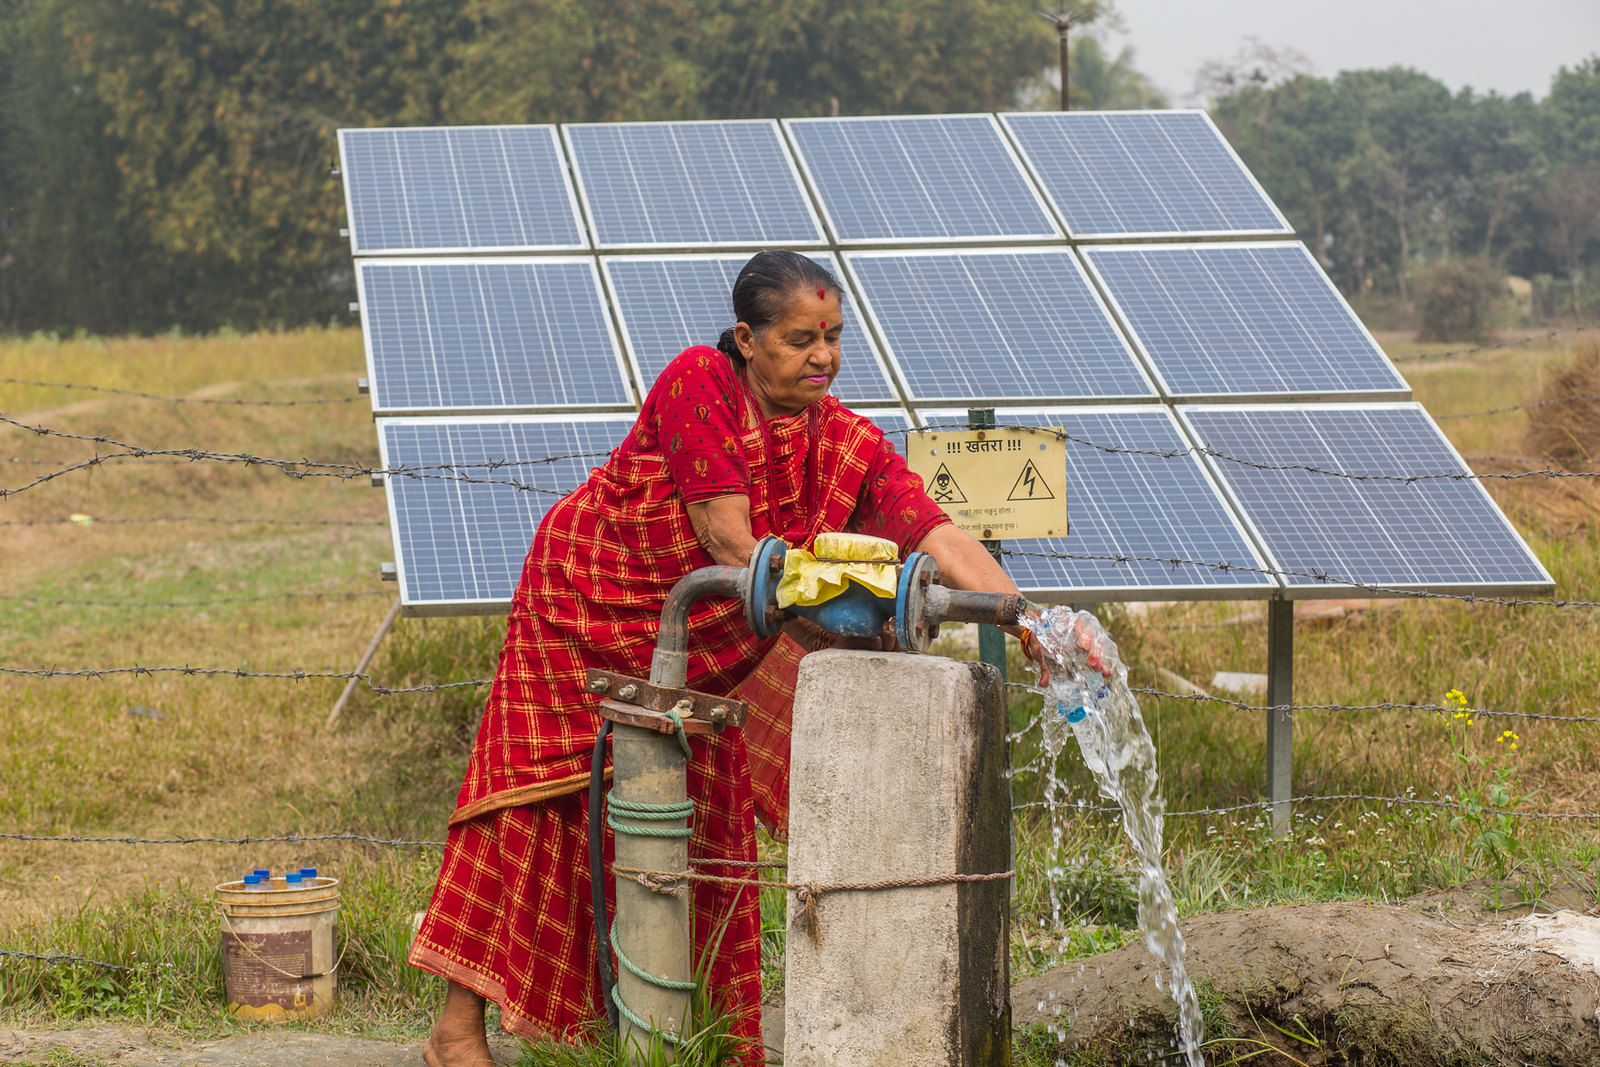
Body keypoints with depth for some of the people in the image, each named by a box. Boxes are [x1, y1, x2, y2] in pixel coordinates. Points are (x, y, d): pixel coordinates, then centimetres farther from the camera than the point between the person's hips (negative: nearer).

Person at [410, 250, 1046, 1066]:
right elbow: (731, 545, -31)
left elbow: (939, 537, -25)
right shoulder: (697, 383, -26)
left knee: (704, 826, 4)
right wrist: (819, 626, -38)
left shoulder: (845, 444, -14)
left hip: (693, 647, 5)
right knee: (539, 804, -6)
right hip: (583, 601, -5)